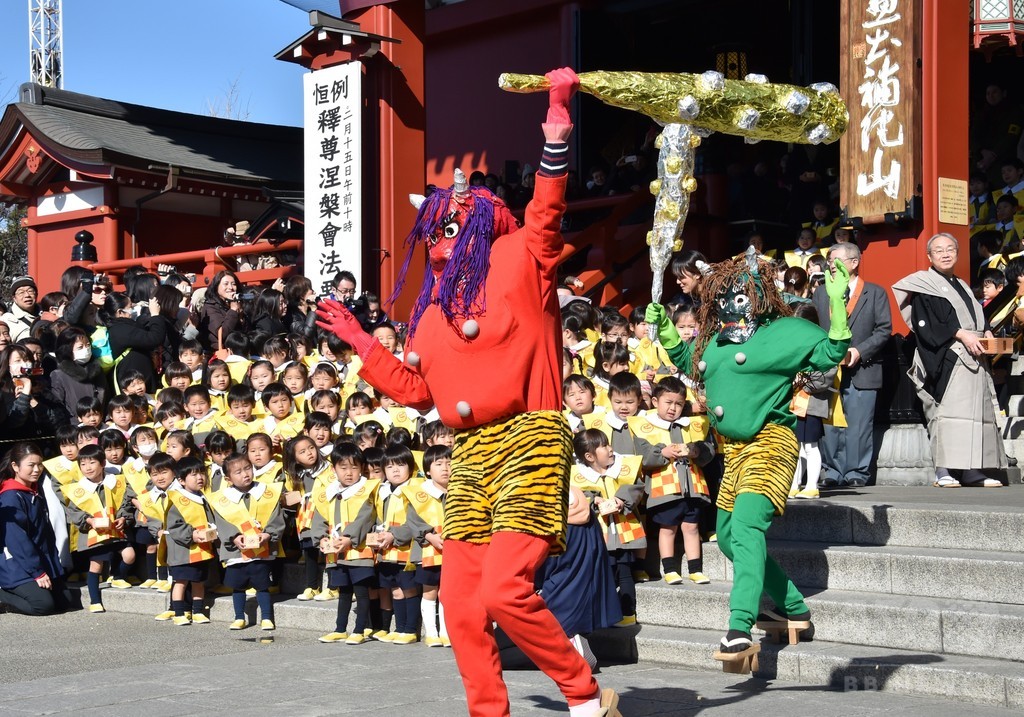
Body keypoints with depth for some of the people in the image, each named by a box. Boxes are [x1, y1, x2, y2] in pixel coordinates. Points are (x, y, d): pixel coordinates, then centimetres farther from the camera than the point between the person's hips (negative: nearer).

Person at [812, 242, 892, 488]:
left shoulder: (875, 293, 6)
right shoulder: (821, 294, 16)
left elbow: (884, 329, -1)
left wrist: (859, 351, -12)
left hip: (862, 371, -3)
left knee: (859, 426, -3)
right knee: (829, 425, 2)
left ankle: (857, 473, 4)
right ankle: (832, 472, 9)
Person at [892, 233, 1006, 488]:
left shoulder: (962, 287, 24)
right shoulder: (924, 284, 1)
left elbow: (977, 318, 26)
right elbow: (926, 323, -11)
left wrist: (986, 333, 3)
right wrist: (961, 335, -18)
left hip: (973, 358, 8)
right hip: (946, 359, -8)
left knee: (976, 411, 1)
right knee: (947, 409, -17)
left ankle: (972, 470, 1)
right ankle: (943, 471, -20)